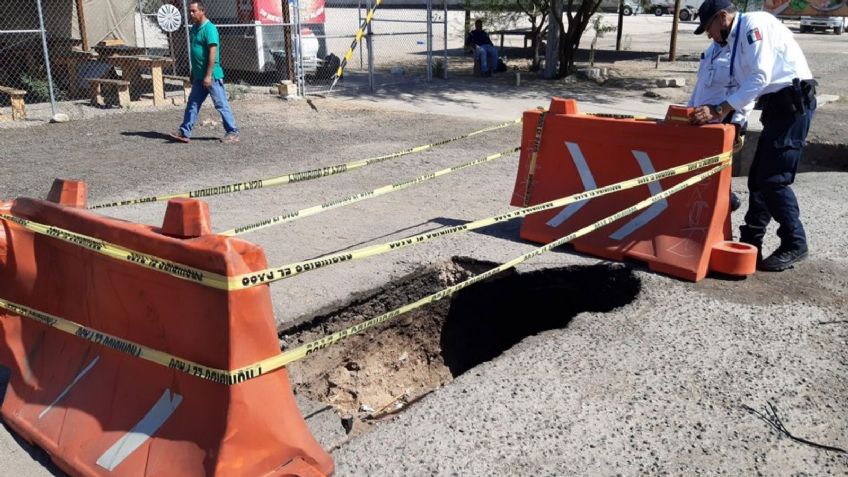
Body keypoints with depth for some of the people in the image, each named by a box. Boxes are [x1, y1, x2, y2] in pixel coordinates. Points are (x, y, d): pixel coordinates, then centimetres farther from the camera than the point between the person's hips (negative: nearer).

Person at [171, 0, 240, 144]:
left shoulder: (209, 28, -15)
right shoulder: (194, 28, 12)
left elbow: (213, 53, -20)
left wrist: (208, 75, -23)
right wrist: (193, 73, 21)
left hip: (212, 76, -9)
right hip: (198, 76, 9)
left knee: (221, 104, -2)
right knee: (192, 104, 9)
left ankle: (233, 133, 6)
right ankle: (184, 133, 13)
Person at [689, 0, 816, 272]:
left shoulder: (754, 24, -10)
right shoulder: (737, 41, 18)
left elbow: (760, 77, -21)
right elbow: (745, 85, 19)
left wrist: (719, 110, -23)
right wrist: (719, 113, 9)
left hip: (793, 103, -10)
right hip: (779, 106, 10)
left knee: (773, 179, -10)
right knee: (758, 177, 11)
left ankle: (794, 245, 1)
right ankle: (750, 241, 19)